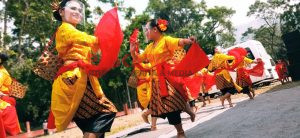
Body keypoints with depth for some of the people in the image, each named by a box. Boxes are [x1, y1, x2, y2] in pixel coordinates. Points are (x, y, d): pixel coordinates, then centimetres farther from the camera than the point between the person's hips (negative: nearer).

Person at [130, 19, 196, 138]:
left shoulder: (166, 40, -6)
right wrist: (133, 51, 4)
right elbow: (138, 59, 23)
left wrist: (188, 41, -46)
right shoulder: (149, 47, 17)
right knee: (165, 105, 8)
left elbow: (179, 42, -24)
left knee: (171, 103, -9)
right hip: (156, 79, 7)